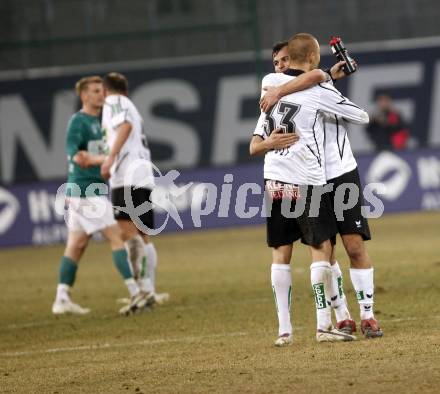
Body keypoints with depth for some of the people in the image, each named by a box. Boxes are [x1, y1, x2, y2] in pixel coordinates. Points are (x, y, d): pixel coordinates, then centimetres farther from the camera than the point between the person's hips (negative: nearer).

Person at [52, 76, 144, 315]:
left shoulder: (96, 121, 18)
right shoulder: (78, 121, -11)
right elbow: (71, 149, -24)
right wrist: (77, 158, -38)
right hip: (86, 190, -10)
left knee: (76, 245, 7)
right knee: (116, 237, -11)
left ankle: (62, 299, 6)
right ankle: (136, 293, -15)